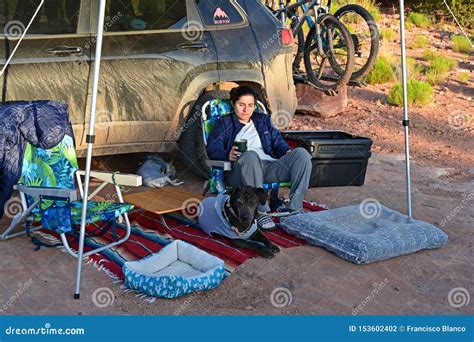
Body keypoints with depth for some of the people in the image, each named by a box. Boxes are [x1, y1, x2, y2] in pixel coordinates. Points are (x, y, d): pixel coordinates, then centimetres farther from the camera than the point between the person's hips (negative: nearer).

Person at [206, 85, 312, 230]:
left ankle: (294, 207, -31)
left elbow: (278, 141, 25)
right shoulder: (224, 123, 20)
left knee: (301, 153, -22)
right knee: (250, 155, -41)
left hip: (270, 166, 4)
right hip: (240, 170, -4)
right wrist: (228, 155, -18)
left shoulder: (263, 119, 32)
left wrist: (288, 152, 0)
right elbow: (212, 148, 5)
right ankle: (261, 212, -44)